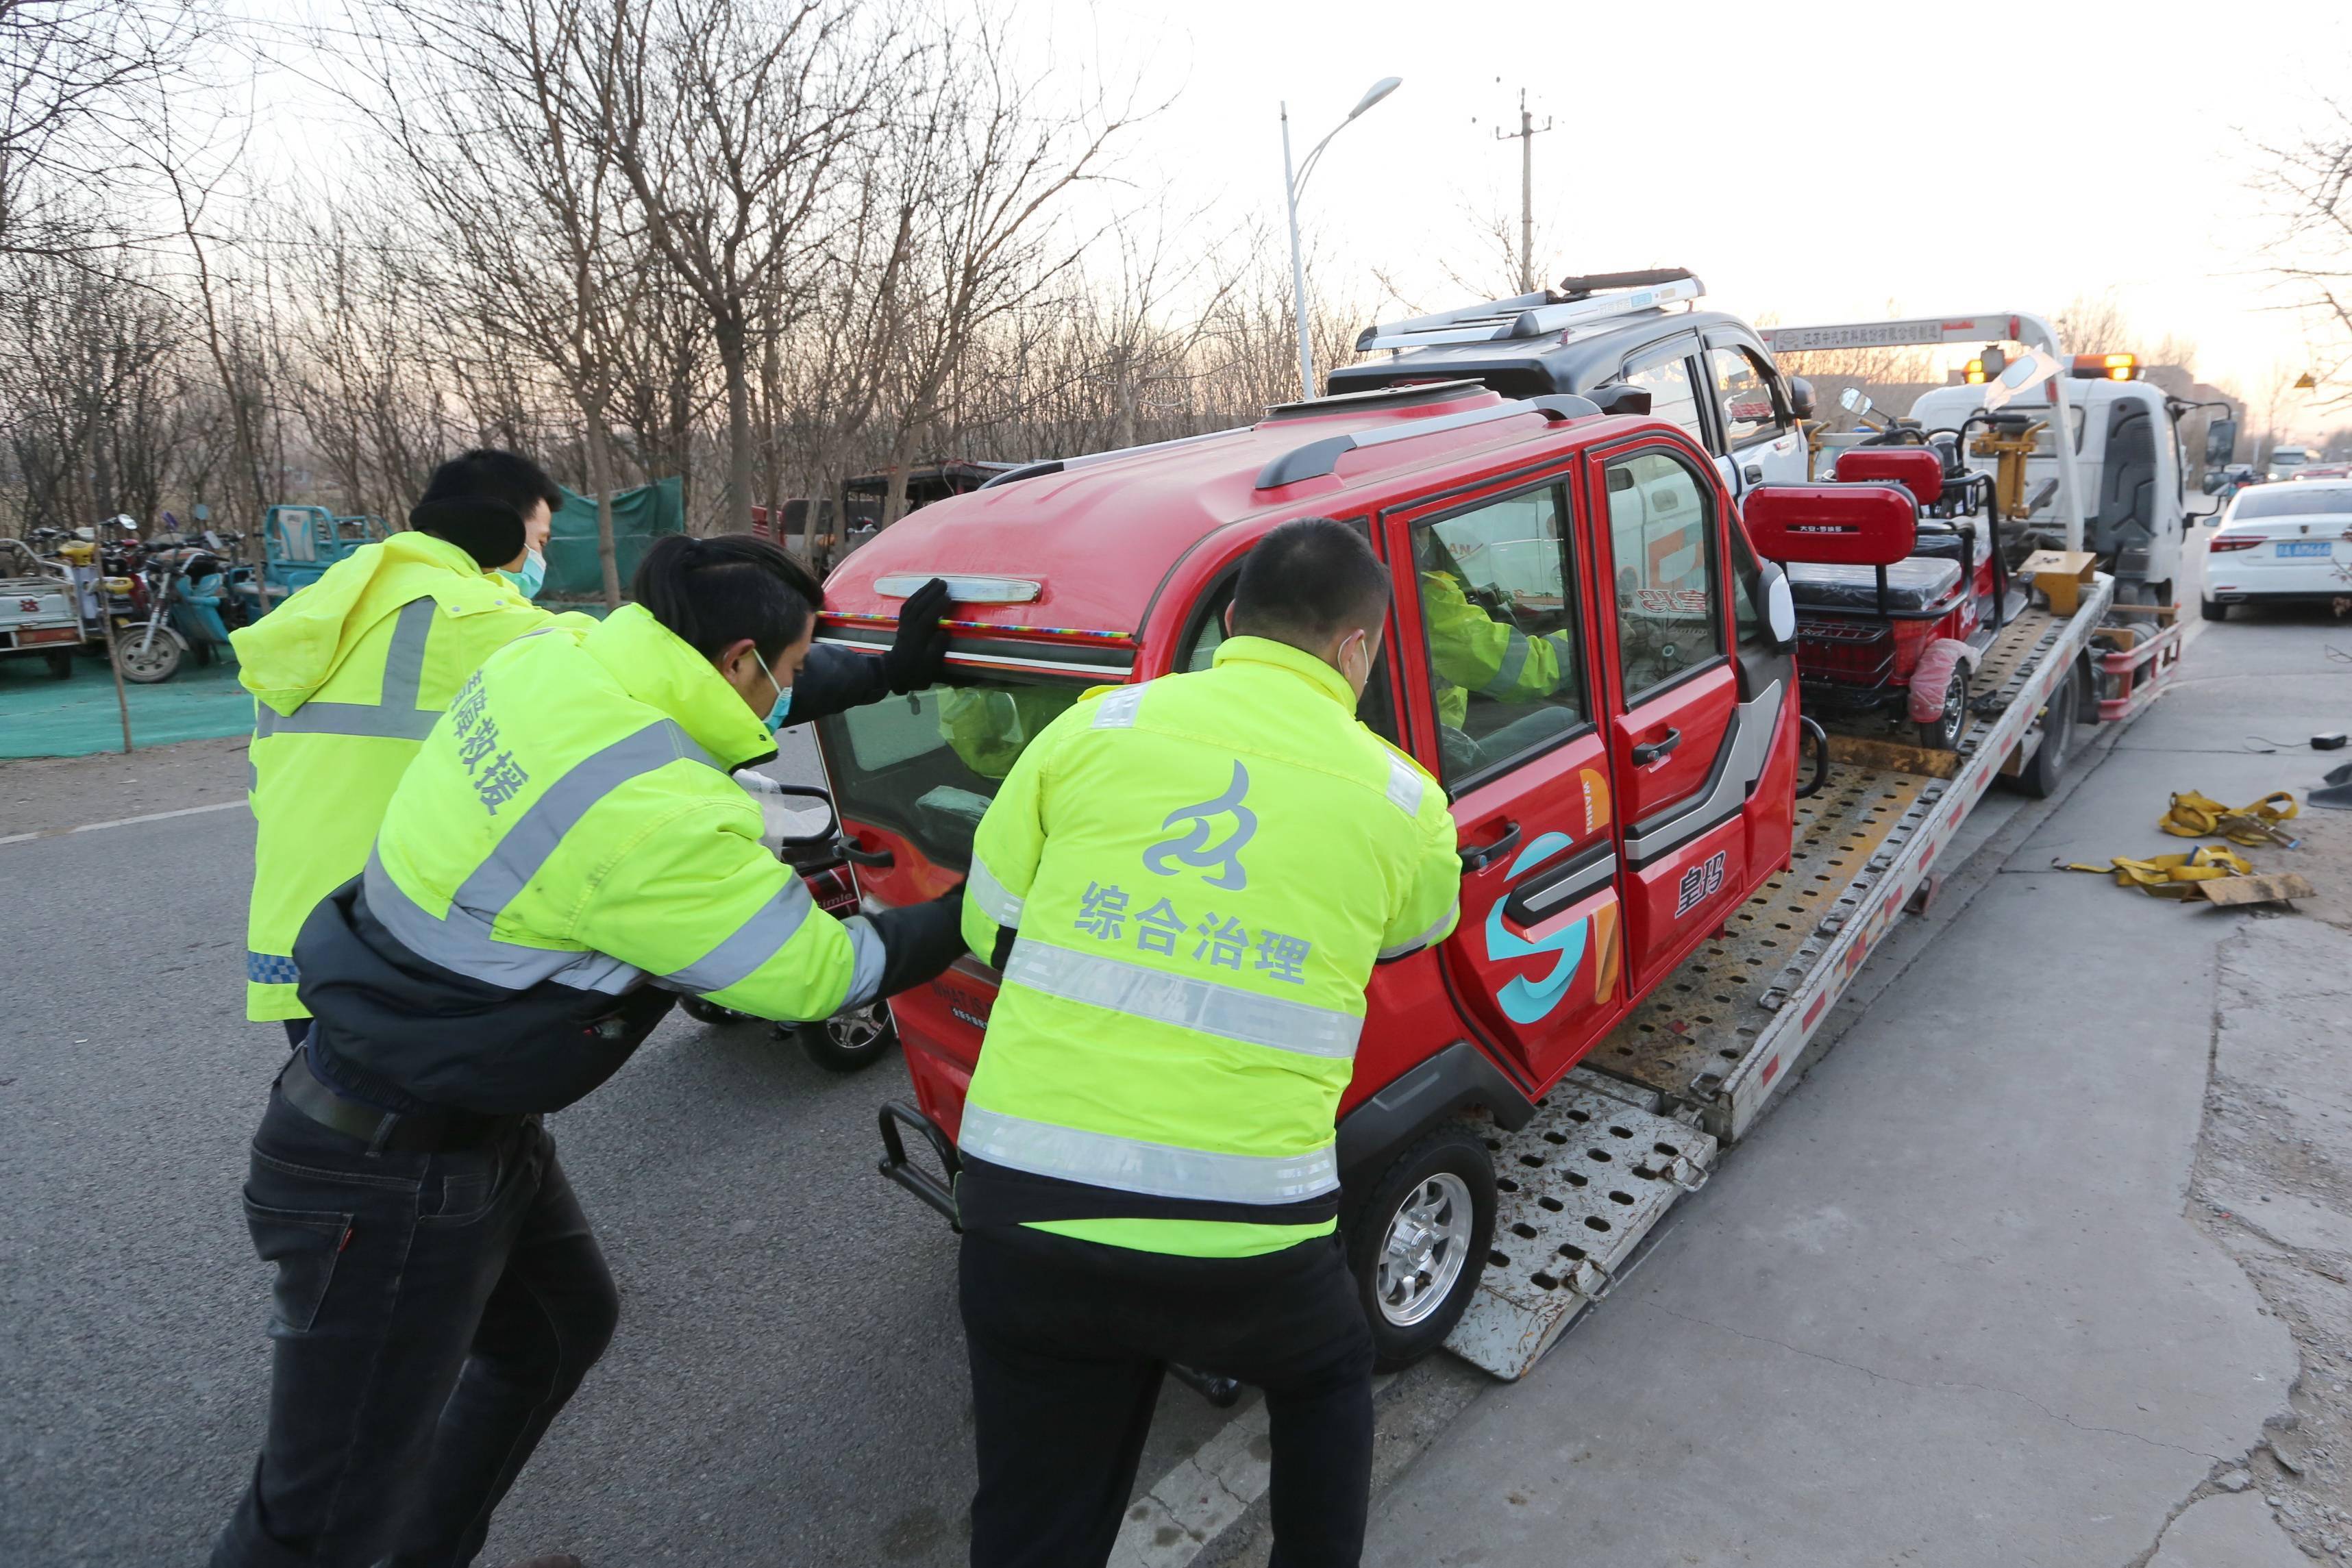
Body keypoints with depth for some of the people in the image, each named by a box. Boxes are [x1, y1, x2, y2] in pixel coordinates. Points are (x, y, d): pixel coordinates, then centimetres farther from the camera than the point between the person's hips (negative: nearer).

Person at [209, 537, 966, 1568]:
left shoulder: (557, 654, -6)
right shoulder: (652, 817, -31)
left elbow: (726, 694, 14)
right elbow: (816, 974, -19)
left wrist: (891, 673, 10)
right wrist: (976, 912, -6)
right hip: (390, 1177, -9)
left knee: (561, 1328, 26)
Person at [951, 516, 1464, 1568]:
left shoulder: (1094, 725, 1)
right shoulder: (1402, 801, -1)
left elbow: (988, 930, 10)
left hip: (1028, 1212, 2)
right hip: (1245, 1234, -1)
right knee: (1328, 1384, 34)